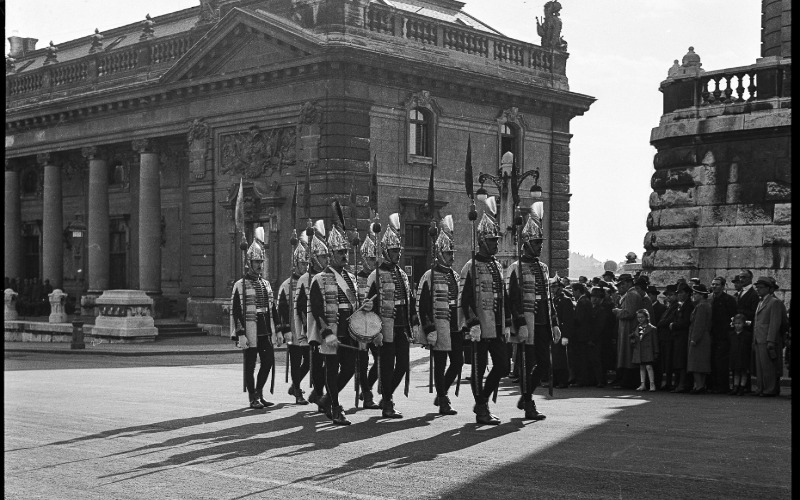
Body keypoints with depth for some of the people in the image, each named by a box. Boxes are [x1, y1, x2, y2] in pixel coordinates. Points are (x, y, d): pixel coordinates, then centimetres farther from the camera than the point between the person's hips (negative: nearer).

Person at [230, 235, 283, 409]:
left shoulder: (266, 284, 14)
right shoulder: (240, 285, -5)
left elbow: (273, 309, 18)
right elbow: (235, 312, -9)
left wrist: (277, 330, 13)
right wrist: (240, 334, -15)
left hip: (266, 332, 6)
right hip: (250, 334, -6)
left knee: (268, 361, 5)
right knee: (250, 366, 1)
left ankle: (259, 393, 22)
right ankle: (253, 399, 11)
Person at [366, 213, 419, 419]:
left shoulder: (403, 275, 16)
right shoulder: (376, 275, -5)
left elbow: (411, 302, 20)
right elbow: (370, 304, -9)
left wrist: (415, 324, 13)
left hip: (402, 328, 6)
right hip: (387, 328, -6)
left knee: (403, 365, 7)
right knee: (388, 366, -2)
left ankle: (387, 396, 26)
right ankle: (387, 405, 7)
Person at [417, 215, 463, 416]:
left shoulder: (456, 276, 16)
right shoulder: (429, 276, -5)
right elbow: (422, 305, -9)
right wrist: (429, 329, -15)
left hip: (456, 328, 7)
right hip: (439, 327, -7)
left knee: (458, 361, 7)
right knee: (440, 364, -1)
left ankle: (441, 394, 26)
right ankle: (443, 402, 7)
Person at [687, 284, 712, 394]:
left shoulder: (701, 306, -14)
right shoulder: (708, 305, 16)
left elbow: (699, 325, -19)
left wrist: (694, 339, -20)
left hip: (698, 340, -10)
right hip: (705, 339, 10)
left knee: (696, 364, -9)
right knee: (702, 364, 11)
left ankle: (699, 386, -13)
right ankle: (702, 386, 14)